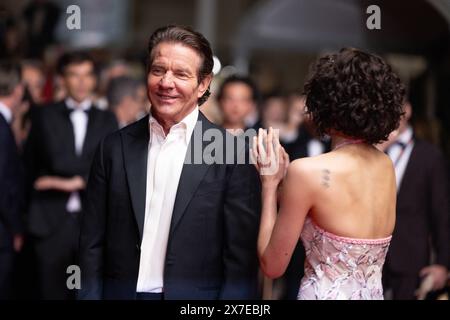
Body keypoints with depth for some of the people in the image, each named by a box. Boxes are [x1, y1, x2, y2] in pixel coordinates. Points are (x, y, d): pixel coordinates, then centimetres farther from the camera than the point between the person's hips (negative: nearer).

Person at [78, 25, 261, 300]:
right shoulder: (115, 148, 0)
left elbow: (242, 257, -9)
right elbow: (93, 244, 3)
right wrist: (90, 295, -4)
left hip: (196, 296, -2)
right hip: (121, 292, 2)